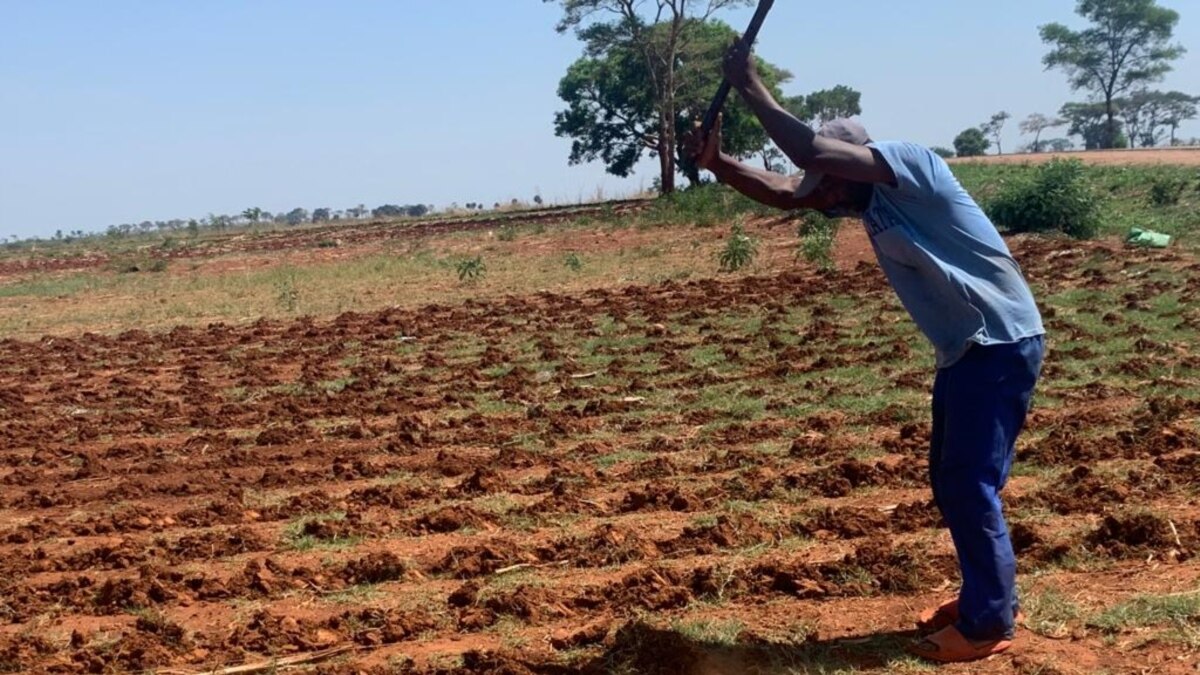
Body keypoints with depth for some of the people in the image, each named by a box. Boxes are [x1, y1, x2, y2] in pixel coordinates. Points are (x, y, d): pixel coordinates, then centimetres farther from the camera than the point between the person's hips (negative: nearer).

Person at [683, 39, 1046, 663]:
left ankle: (988, 623, 6)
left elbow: (811, 151, -28)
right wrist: (718, 163, -8)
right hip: (963, 350, 10)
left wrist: (749, 87, -20)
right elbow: (785, 192, 6)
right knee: (951, 484, 15)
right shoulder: (865, 199, 7)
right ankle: (986, 597, 29)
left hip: (1001, 346, -10)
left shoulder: (912, 164, -19)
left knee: (971, 486, -6)